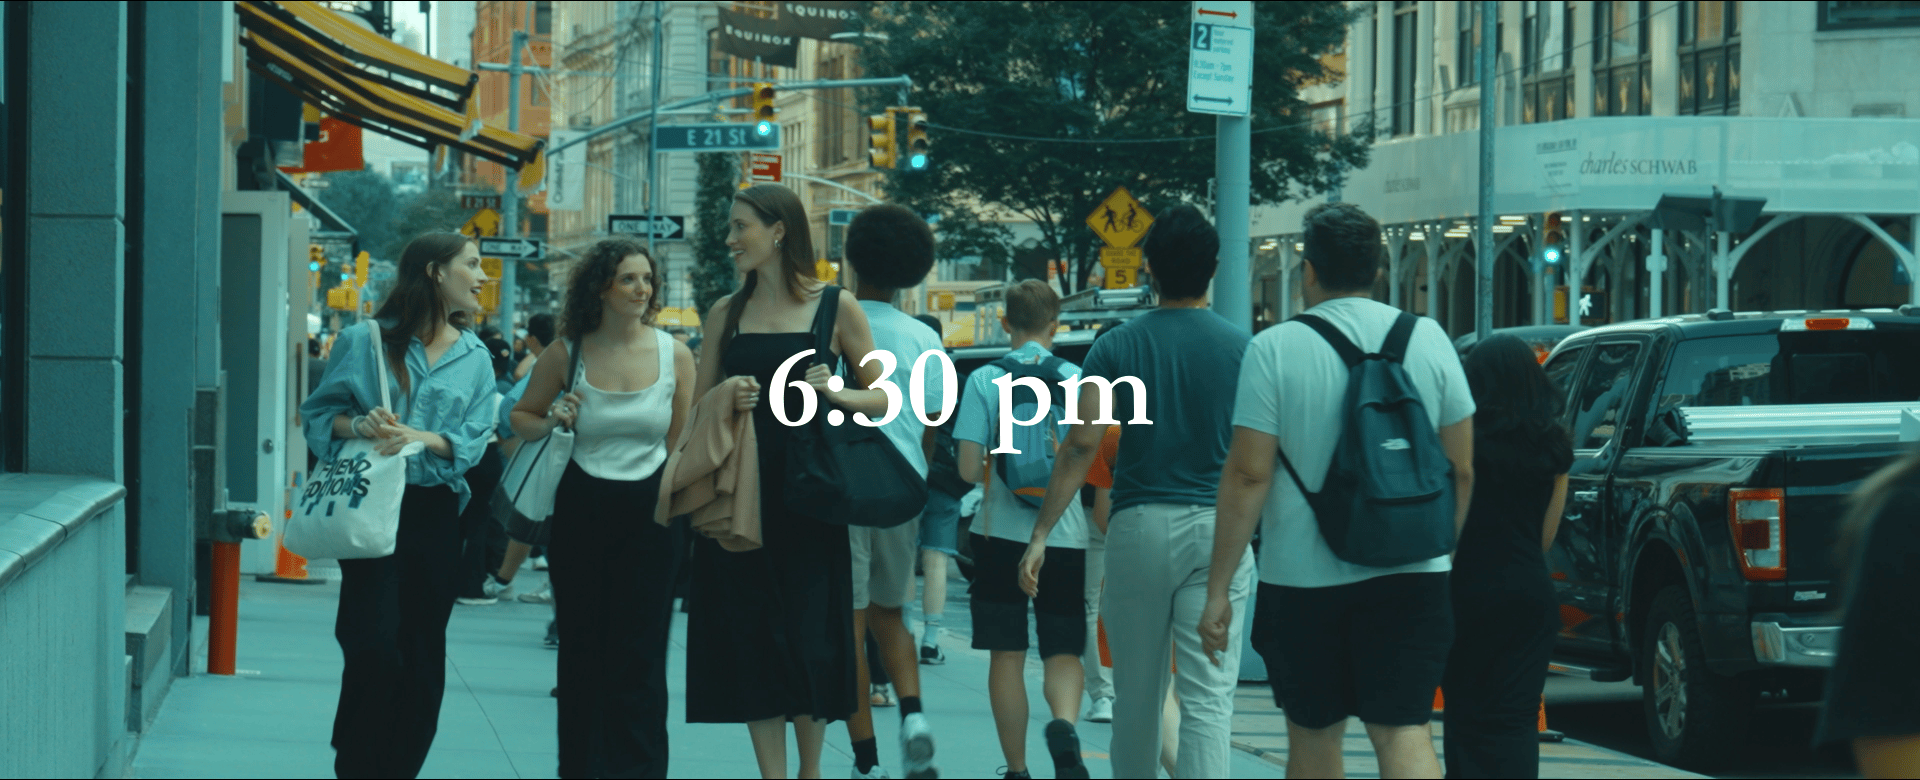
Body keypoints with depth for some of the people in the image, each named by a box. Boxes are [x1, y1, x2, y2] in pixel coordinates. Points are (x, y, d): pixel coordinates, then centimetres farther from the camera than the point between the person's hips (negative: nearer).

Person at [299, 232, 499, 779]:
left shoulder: (474, 358, 10)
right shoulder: (366, 342, 1)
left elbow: (473, 440, 1)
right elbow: (318, 413, 4)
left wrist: (422, 438, -17)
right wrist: (357, 425, -16)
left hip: (435, 514, 4)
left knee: (423, 656, 5)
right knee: (373, 643, -12)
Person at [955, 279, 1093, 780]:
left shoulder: (984, 380, -3)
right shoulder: (1077, 380, -1)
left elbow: (969, 469, -7)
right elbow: (1087, 466, -4)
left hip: (1001, 532, 0)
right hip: (1065, 535, 1)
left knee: (1007, 655, 8)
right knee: (1064, 651, 8)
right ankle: (1064, 726, -22)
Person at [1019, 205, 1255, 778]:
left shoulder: (1118, 348, 0)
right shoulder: (1242, 349, 0)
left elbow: (1080, 446, -5)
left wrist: (1041, 533, -1)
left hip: (1139, 525, 1)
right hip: (1218, 530, -1)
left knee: (1137, 691, 13)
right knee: (1208, 697, -5)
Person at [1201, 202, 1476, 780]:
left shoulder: (1274, 349, -6)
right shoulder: (1428, 339, 3)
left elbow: (1247, 478, -9)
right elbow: (1461, 469, 7)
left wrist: (1218, 590, -5)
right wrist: (1441, 549, 21)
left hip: (1303, 578, -2)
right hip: (1411, 579, 2)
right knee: (1403, 731, -2)